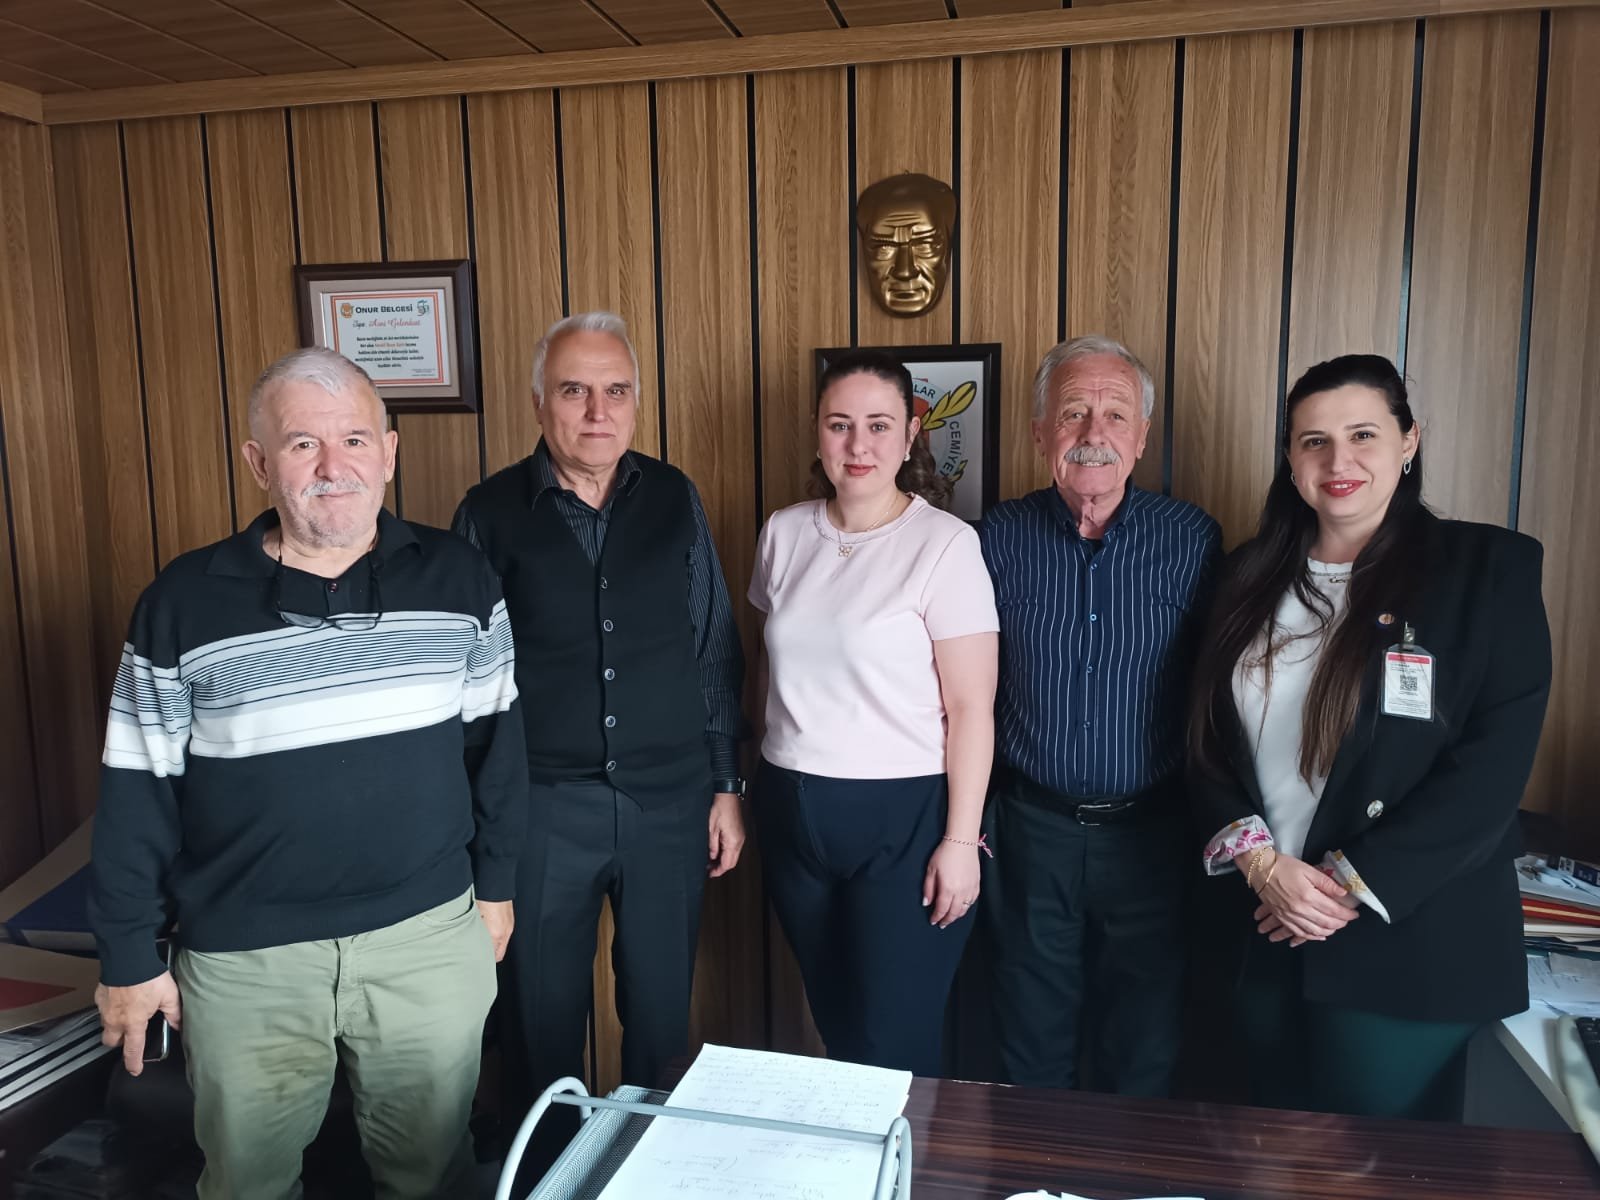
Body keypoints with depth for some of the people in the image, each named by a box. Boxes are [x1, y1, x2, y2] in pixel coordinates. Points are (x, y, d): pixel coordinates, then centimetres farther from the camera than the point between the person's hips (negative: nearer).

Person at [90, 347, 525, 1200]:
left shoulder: (458, 578, -5)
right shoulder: (184, 601, -7)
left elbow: (494, 739, 4)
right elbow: (138, 792, -1)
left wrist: (495, 884, 8)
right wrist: (128, 957, 2)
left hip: (430, 936, 1)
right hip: (246, 959, 0)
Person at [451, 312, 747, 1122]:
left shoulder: (674, 499, 1)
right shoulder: (491, 510, -3)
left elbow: (715, 653, 5)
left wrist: (727, 786, 4)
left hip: (669, 801, 1)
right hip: (543, 805, -1)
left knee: (660, 1010, 15)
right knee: (543, 1018, 14)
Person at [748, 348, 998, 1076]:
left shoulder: (944, 543, -12)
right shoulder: (784, 533, 3)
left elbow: (971, 705, -12)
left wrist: (960, 839, -13)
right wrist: (761, 785, 12)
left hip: (903, 817, -5)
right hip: (793, 811, 5)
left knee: (894, 1044, 4)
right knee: (834, 1027, 19)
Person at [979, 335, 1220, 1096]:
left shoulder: (1191, 540, -5)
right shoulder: (1001, 538, -4)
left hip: (1151, 832, 0)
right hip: (1031, 826, 1)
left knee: (1141, 1058, 15)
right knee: (1030, 1053, 16)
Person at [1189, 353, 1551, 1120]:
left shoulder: (1488, 568, -6)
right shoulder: (1252, 575, 6)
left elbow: (1493, 765, -13)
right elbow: (1207, 739, 4)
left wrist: (1352, 885, -16)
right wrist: (1260, 861, -11)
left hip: (1404, 938, -3)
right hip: (1259, 931, 4)